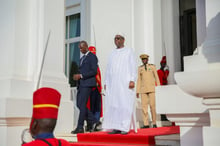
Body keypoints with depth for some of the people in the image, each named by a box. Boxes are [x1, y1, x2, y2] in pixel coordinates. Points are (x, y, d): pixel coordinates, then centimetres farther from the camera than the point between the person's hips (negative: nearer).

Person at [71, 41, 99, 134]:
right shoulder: (82, 58, 24)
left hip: (87, 84, -9)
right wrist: (77, 76, 9)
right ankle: (93, 121, 14)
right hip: (81, 84, 9)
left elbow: (94, 71, -13)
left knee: (82, 104, -11)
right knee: (79, 104, 5)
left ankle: (80, 127, -7)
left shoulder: (92, 56, -4)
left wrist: (81, 75, -17)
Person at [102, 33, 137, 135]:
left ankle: (125, 127, -6)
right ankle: (116, 127, 2)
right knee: (113, 104, -1)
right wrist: (106, 82, 10)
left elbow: (133, 66, -2)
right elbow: (108, 68, 18)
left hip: (125, 82, -5)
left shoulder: (129, 51, 6)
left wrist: (132, 80, -14)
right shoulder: (112, 53, 19)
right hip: (113, 82, 5)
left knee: (125, 104, -8)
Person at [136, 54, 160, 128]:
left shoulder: (152, 66, 3)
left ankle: (154, 123, 4)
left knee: (152, 105, -9)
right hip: (143, 89, 2)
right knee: (144, 106, -4)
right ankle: (146, 124, 0)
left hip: (151, 88, -2)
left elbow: (157, 78, 3)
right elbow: (139, 80, 9)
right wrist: (137, 91, 4)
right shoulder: (140, 68, 10)